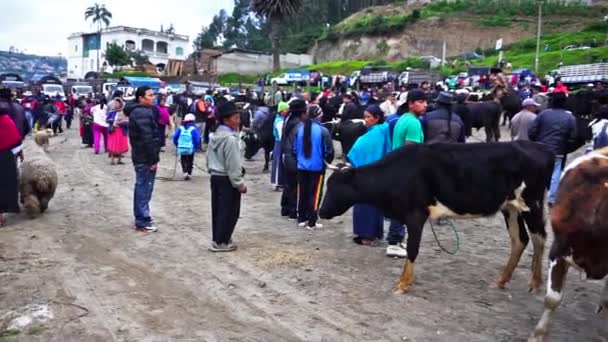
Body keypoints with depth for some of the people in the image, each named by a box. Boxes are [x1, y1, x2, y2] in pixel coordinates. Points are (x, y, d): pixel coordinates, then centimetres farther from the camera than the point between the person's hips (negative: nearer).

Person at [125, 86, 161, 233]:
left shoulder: (138, 111, 16)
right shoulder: (143, 113, -19)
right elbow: (147, 139, -25)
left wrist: (152, 157, 19)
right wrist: (154, 159, -21)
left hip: (141, 156, 11)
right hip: (145, 158, -11)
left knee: (141, 187, 18)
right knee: (144, 189, -4)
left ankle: (140, 217, 29)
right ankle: (143, 221, 3)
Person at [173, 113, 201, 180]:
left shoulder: (180, 129, -2)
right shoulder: (193, 129, -10)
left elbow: (175, 137, 0)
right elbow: (197, 140, -14)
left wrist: (177, 145, 15)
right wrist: (196, 147, 1)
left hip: (181, 149, 2)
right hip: (191, 150, -2)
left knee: (183, 160, 20)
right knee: (190, 161, 18)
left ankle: (185, 171, 1)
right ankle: (189, 173, 14)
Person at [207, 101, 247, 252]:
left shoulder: (215, 135, 9)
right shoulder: (231, 138, -20)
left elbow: (209, 158, 16)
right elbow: (233, 166, -21)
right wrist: (240, 184, -15)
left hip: (215, 177, 9)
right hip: (227, 179, -9)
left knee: (217, 209, 15)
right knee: (229, 211, 1)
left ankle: (218, 239, 24)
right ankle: (220, 242, 7)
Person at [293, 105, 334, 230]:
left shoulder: (300, 128, -1)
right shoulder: (323, 130, -14)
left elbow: (294, 148, 5)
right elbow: (329, 150, -10)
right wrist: (328, 161, 9)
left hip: (301, 166, 4)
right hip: (317, 167, -4)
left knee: (302, 193, 14)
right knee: (314, 194, 4)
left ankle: (301, 219, 23)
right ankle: (312, 223, 6)